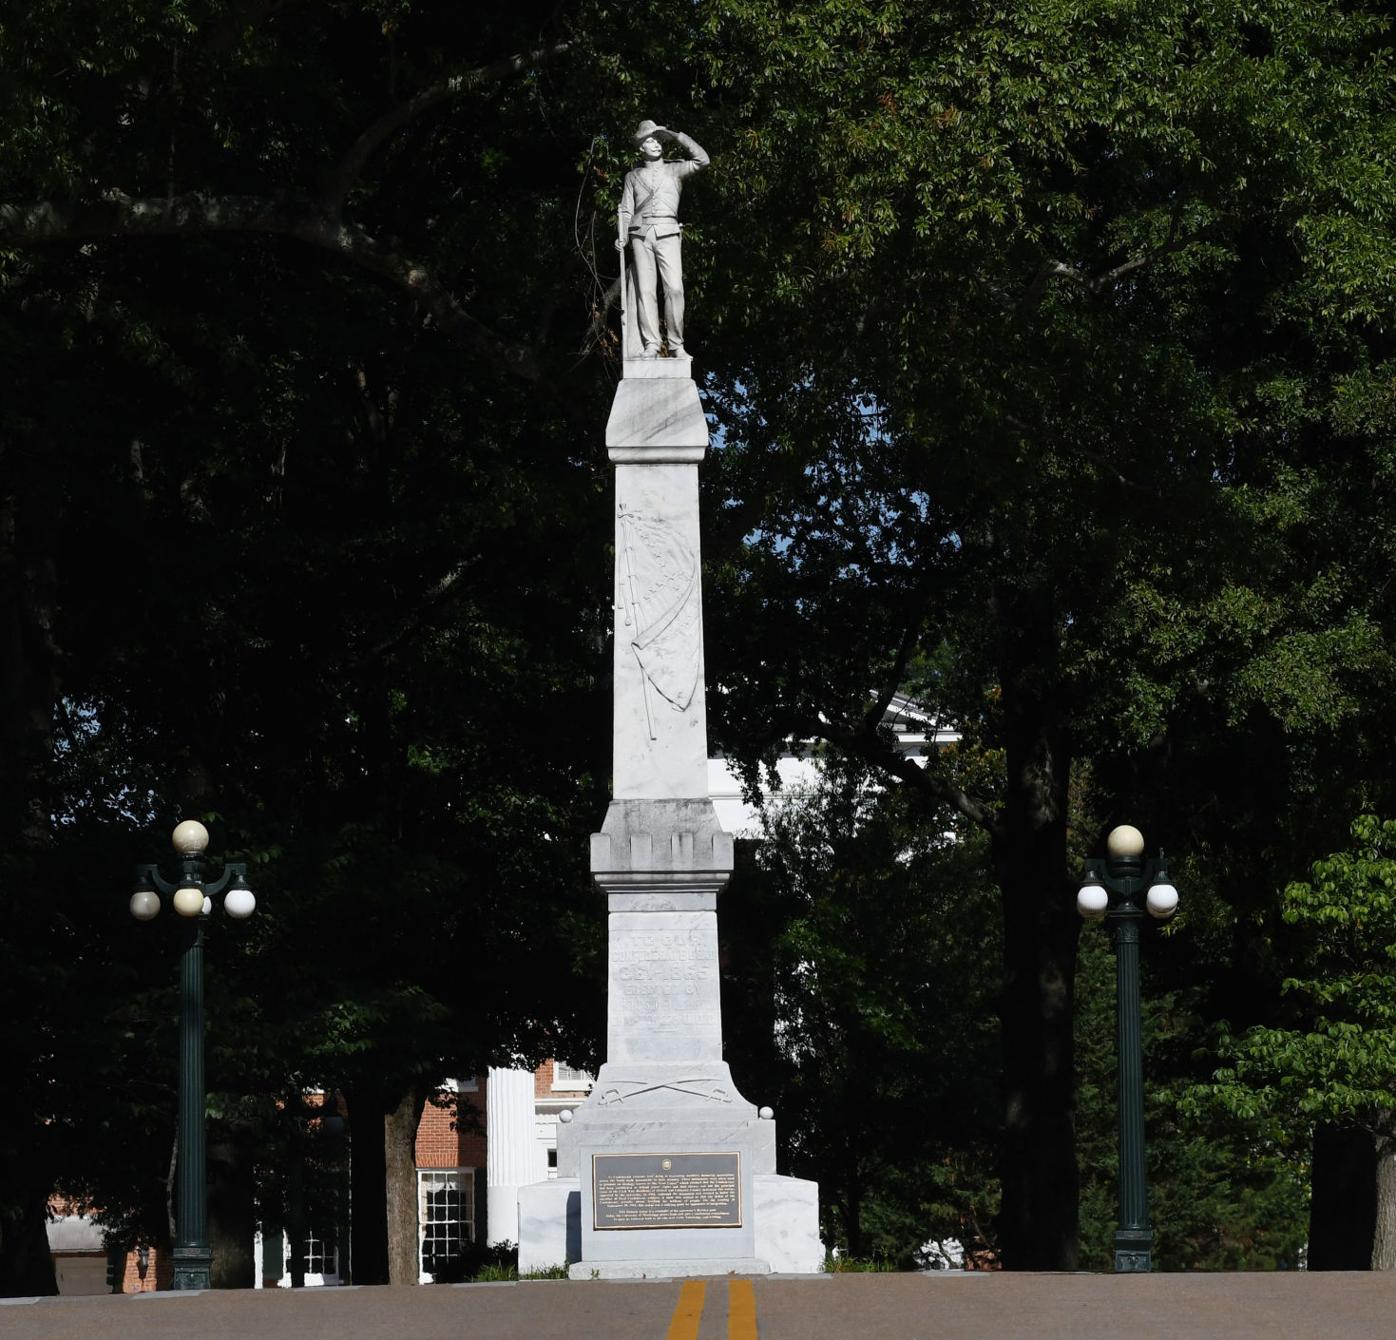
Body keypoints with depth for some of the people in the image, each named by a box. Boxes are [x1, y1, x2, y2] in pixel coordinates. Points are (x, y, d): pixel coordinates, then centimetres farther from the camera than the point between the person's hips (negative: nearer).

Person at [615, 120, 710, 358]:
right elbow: (626, 210, 15)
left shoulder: (675, 170, 16)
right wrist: (622, 236, 0)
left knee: (674, 288, -15)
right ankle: (650, 345, -10)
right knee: (645, 290, -8)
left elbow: (701, 160, 0)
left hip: (668, 233, -1)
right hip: (641, 234, 1)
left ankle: (676, 345, -11)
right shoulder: (633, 176, 19)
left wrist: (677, 137, 2)